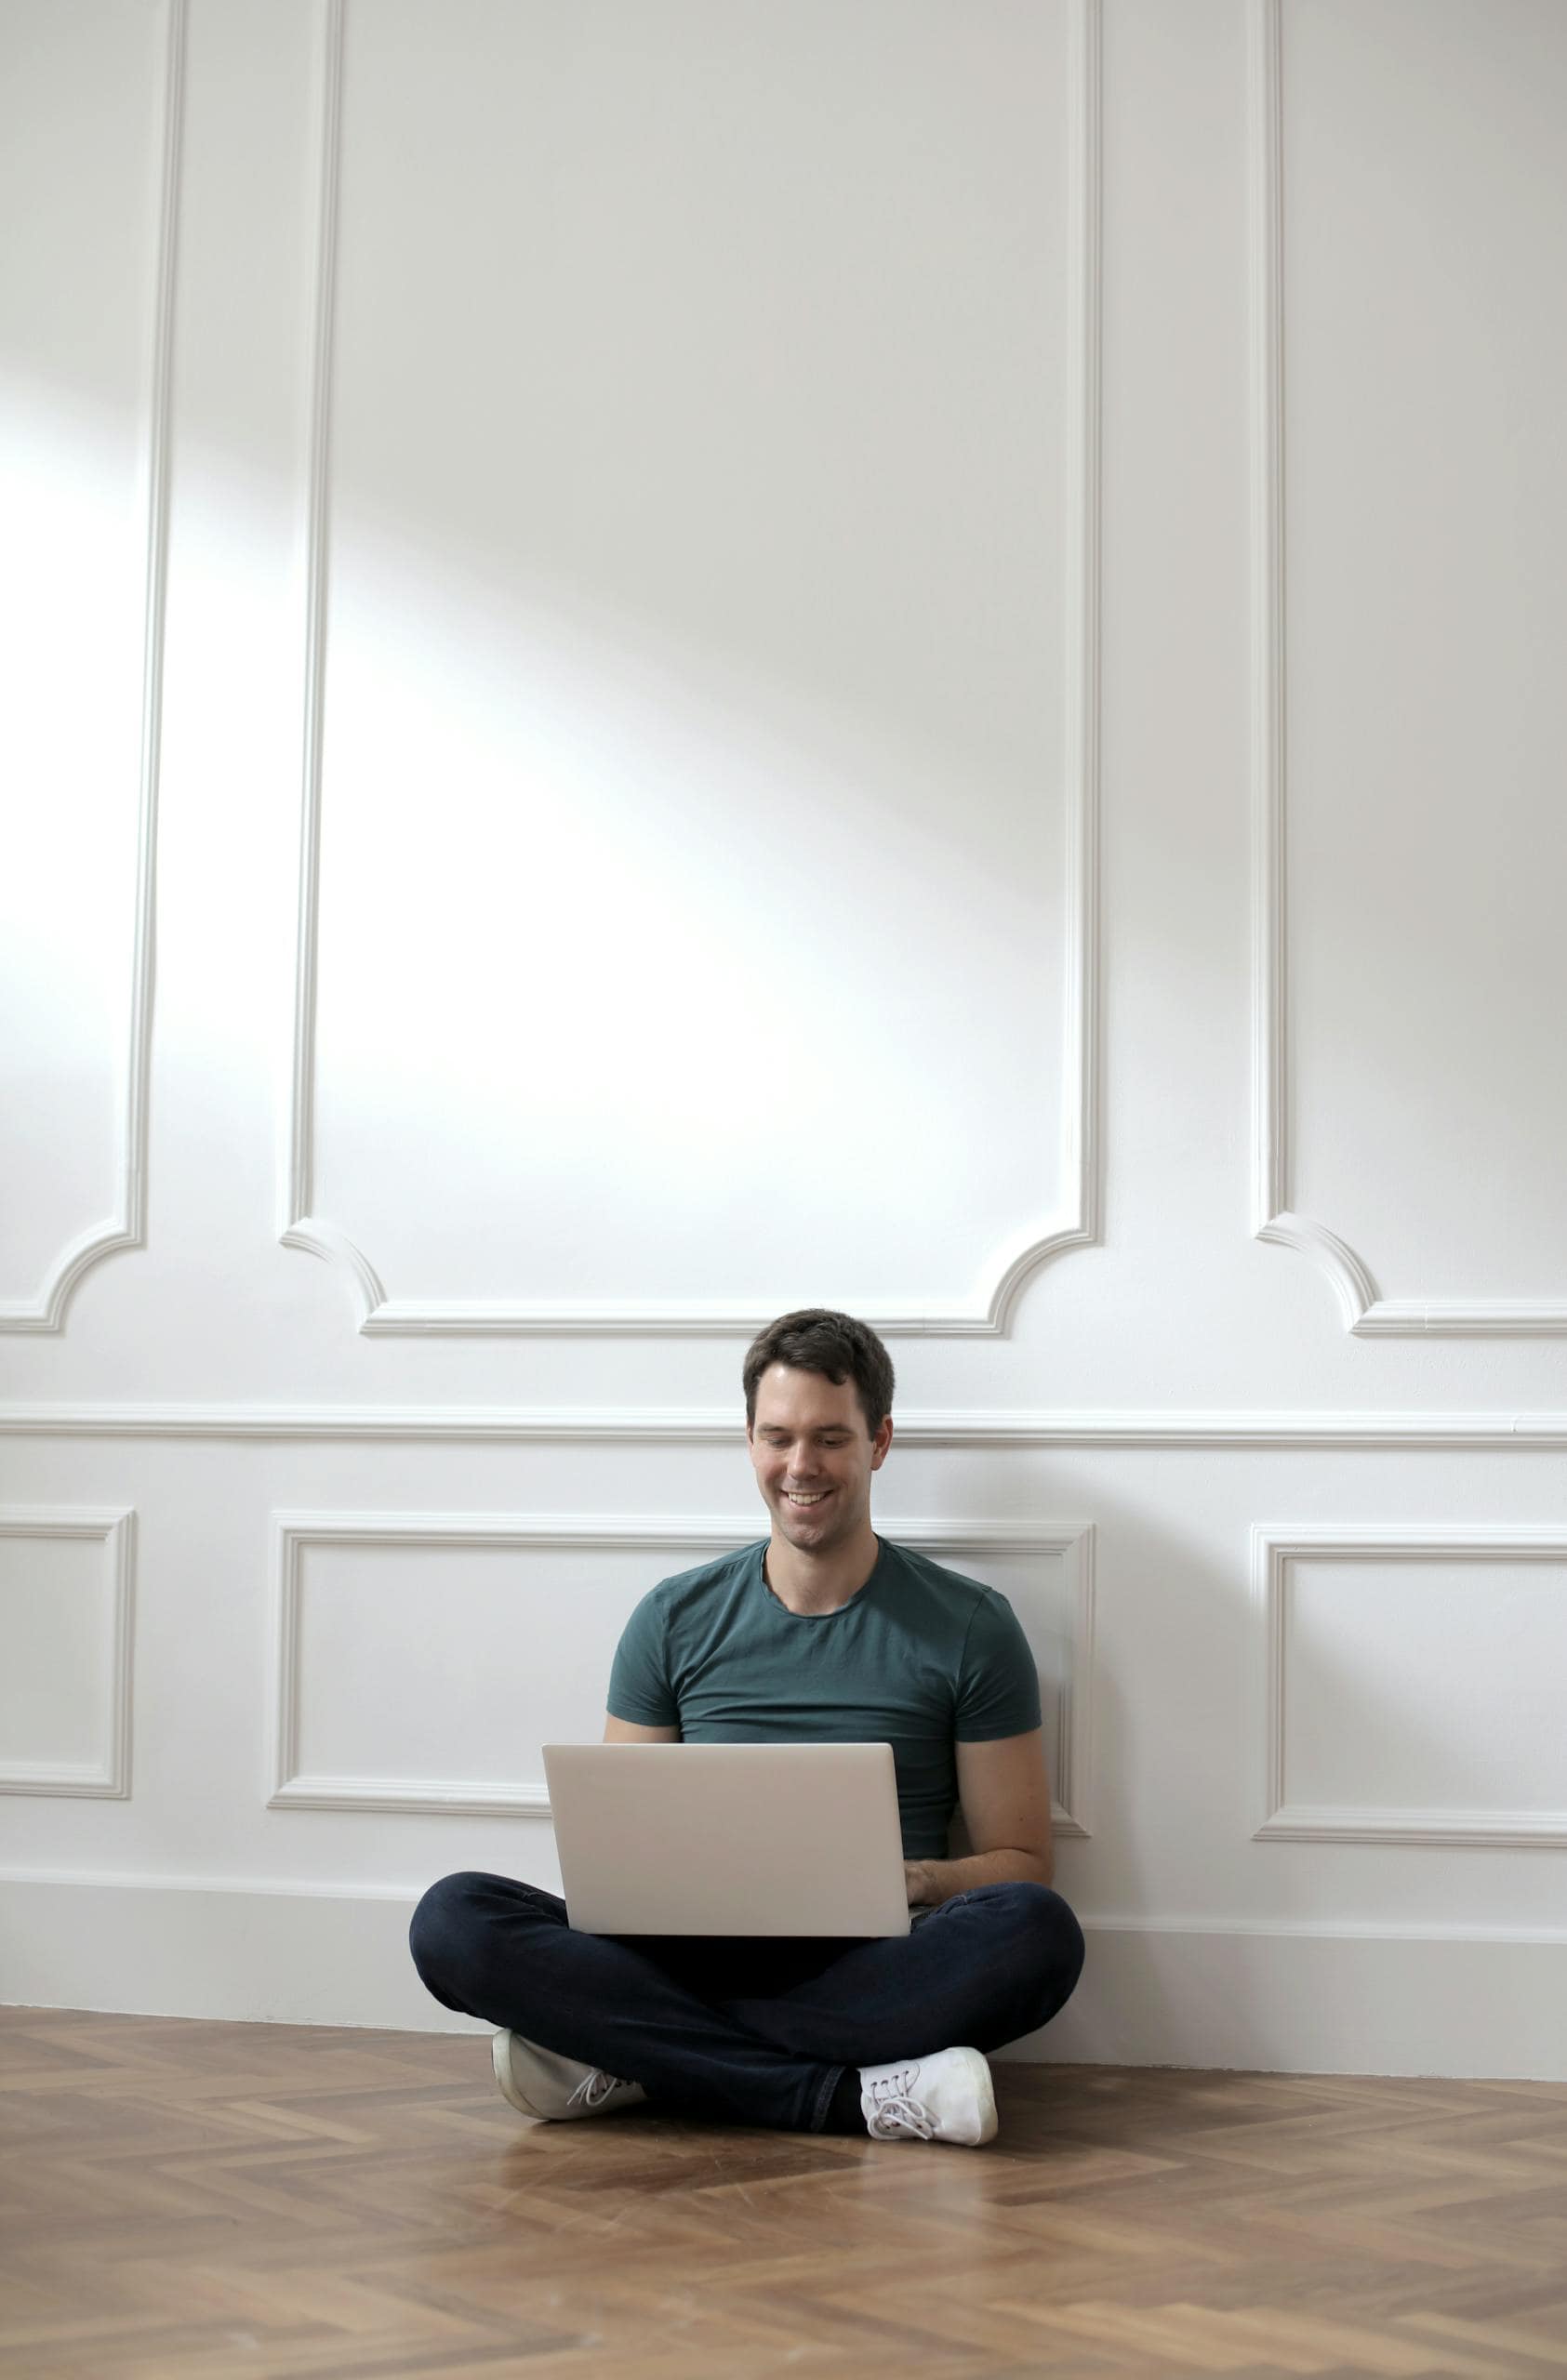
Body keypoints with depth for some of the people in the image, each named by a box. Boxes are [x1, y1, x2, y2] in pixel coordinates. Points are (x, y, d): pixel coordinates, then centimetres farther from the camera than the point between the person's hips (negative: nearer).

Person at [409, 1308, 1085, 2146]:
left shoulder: (970, 1627, 7)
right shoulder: (674, 1620, 13)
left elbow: (1020, 1863, 8)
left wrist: (911, 1879, -14)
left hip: (867, 1971, -1)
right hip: (691, 1949, 1)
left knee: (1035, 1931, -34)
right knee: (453, 1918, -24)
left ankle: (626, 2062, -26)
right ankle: (857, 2093, -28)